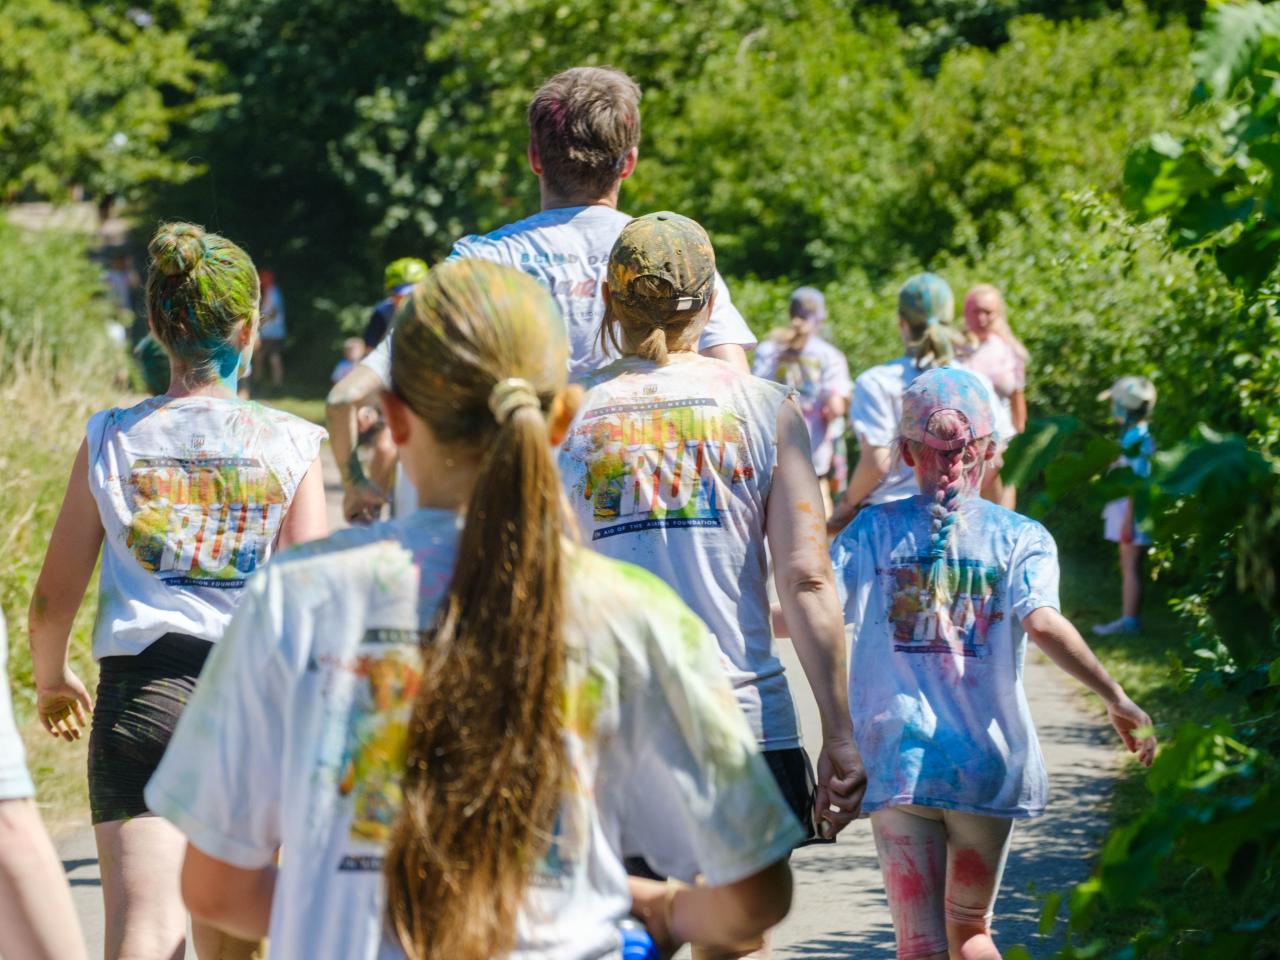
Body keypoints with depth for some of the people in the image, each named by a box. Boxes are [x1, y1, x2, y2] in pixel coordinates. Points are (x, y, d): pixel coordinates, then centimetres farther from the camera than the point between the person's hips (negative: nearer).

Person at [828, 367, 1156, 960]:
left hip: (895, 764, 0)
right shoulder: (1020, 537, 0)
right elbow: (1042, 623, -16)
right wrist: (1116, 699, -16)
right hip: (988, 766, 1)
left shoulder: (874, 529, 3)